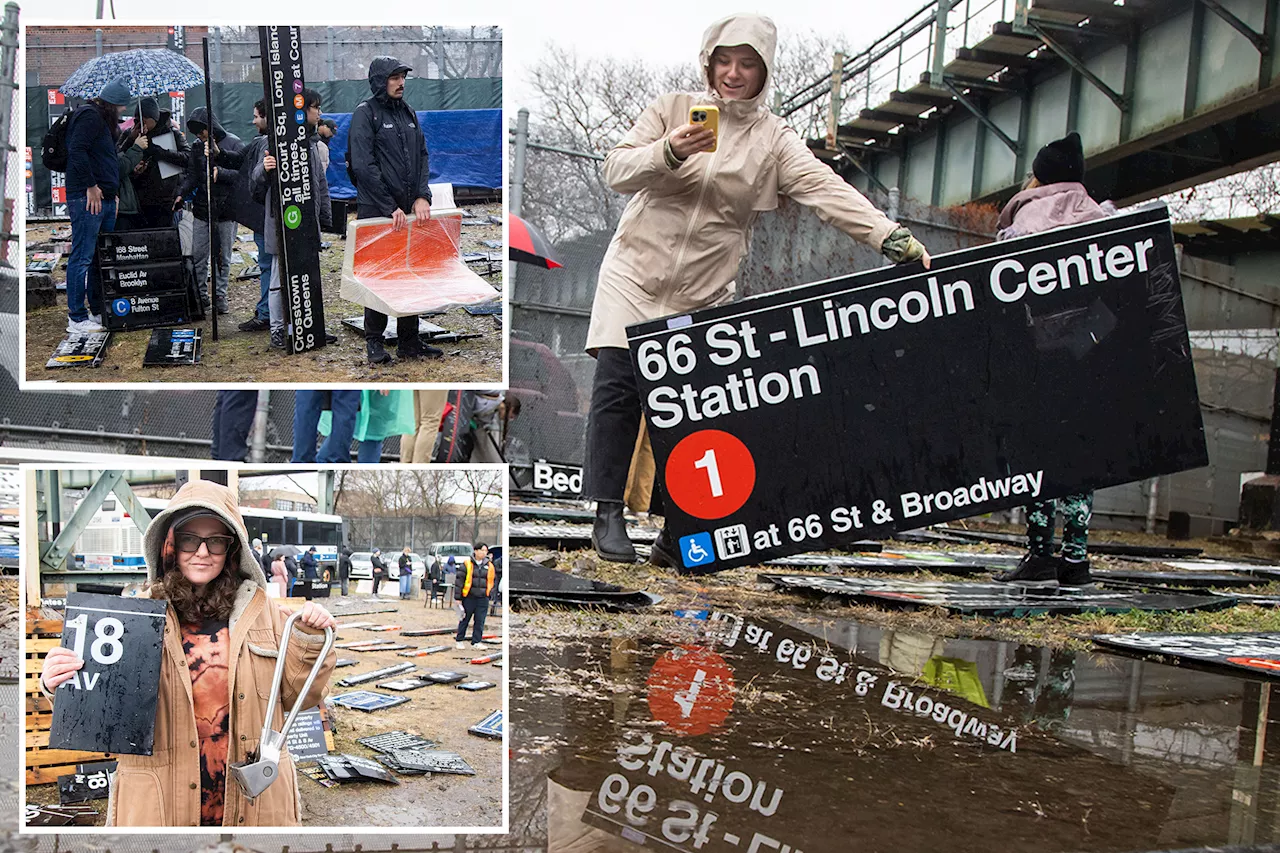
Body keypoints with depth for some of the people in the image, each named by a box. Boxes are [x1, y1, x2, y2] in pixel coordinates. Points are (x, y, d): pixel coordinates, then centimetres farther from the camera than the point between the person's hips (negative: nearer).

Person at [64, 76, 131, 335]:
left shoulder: (103, 120, 22)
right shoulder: (89, 116, -10)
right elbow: (77, 151, -20)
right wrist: (91, 186, -20)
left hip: (105, 198, 11)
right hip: (87, 198, -10)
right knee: (82, 257, -7)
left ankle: (99, 311, 23)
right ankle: (77, 318, -4)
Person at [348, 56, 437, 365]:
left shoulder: (407, 113, 14)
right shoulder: (365, 113, -7)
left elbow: (422, 156, 13)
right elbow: (364, 165, -15)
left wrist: (422, 197, -3)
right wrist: (391, 207, -17)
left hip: (408, 210, 6)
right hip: (375, 210, -6)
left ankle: (409, 341, 16)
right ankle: (374, 342, 10)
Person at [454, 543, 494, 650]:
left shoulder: (489, 566, 7)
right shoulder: (467, 565, -5)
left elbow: (491, 581, 18)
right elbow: (459, 581, -3)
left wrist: (490, 594, 13)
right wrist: (458, 597, -5)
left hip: (483, 599, 3)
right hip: (469, 597, -3)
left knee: (480, 621, 3)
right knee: (464, 619, 8)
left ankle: (476, 642, 13)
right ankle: (458, 640, 22)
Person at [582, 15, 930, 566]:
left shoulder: (774, 140, 3)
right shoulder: (673, 108, 4)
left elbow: (827, 191, -10)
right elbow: (615, 170, -3)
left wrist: (890, 236, -24)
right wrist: (670, 151, -22)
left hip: (705, 295, 0)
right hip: (635, 274, 0)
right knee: (618, 388, -9)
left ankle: (678, 532, 2)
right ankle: (608, 515, 1)